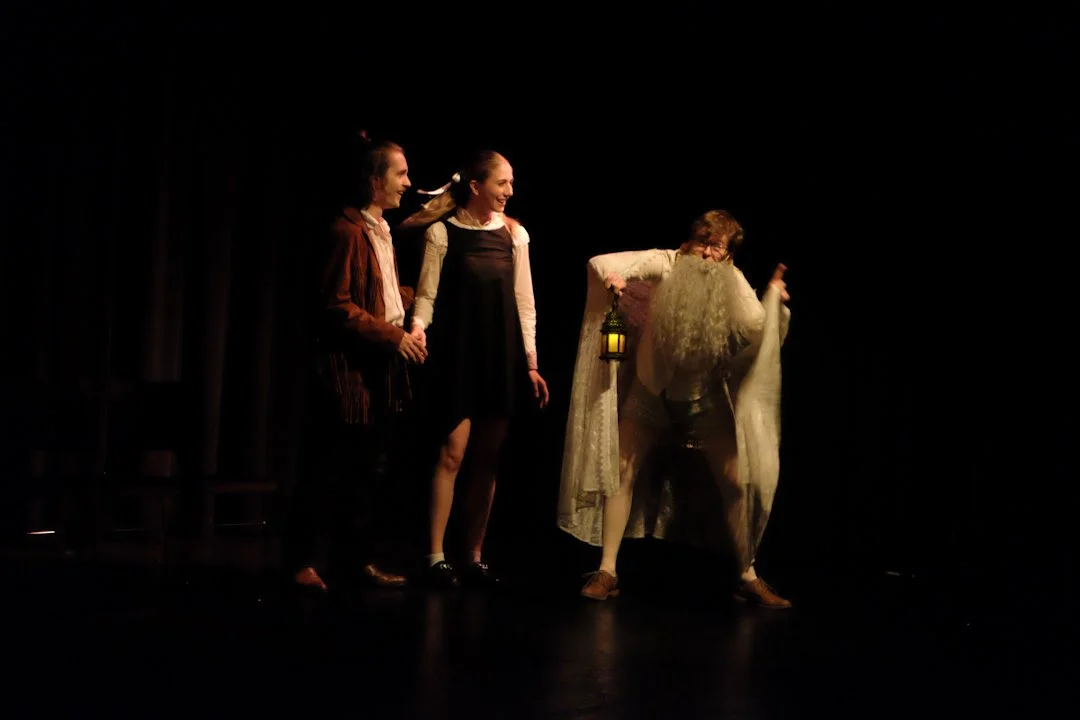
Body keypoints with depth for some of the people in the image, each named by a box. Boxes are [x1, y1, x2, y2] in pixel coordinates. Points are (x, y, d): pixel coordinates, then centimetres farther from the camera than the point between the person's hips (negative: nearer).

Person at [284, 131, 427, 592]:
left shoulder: (382, 231, 15)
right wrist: (393, 336, -17)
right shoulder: (347, 231, -13)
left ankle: (362, 559, 18)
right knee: (331, 470, -4)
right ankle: (306, 562, 2)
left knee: (371, 472, 11)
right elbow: (337, 306, -18)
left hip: (382, 369, 9)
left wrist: (411, 304, 8)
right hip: (349, 369, -9)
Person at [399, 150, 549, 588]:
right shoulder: (442, 232, -4)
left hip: (501, 355, 4)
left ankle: (475, 559, 12)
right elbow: (427, 294, -3)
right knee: (453, 453, -10)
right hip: (458, 353, -4)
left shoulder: (514, 234, 7)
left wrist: (531, 363, 8)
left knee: (487, 460, 6)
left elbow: (524, 302, 10)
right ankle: (436, 557, -5)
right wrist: (418, 326, -24)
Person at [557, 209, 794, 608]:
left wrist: (772, 297, -37)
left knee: (737, 484, -2)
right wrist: (610, 275, -40)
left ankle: (748, 576, 13)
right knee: (621, 471, -9)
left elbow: (753, 326, -24)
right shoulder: (667, 263, -15)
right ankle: (607, 572, -1)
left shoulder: (734, 283, -11)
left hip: (705, 398, 1)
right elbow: (601, 263, -19)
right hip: (651, 391, -1)